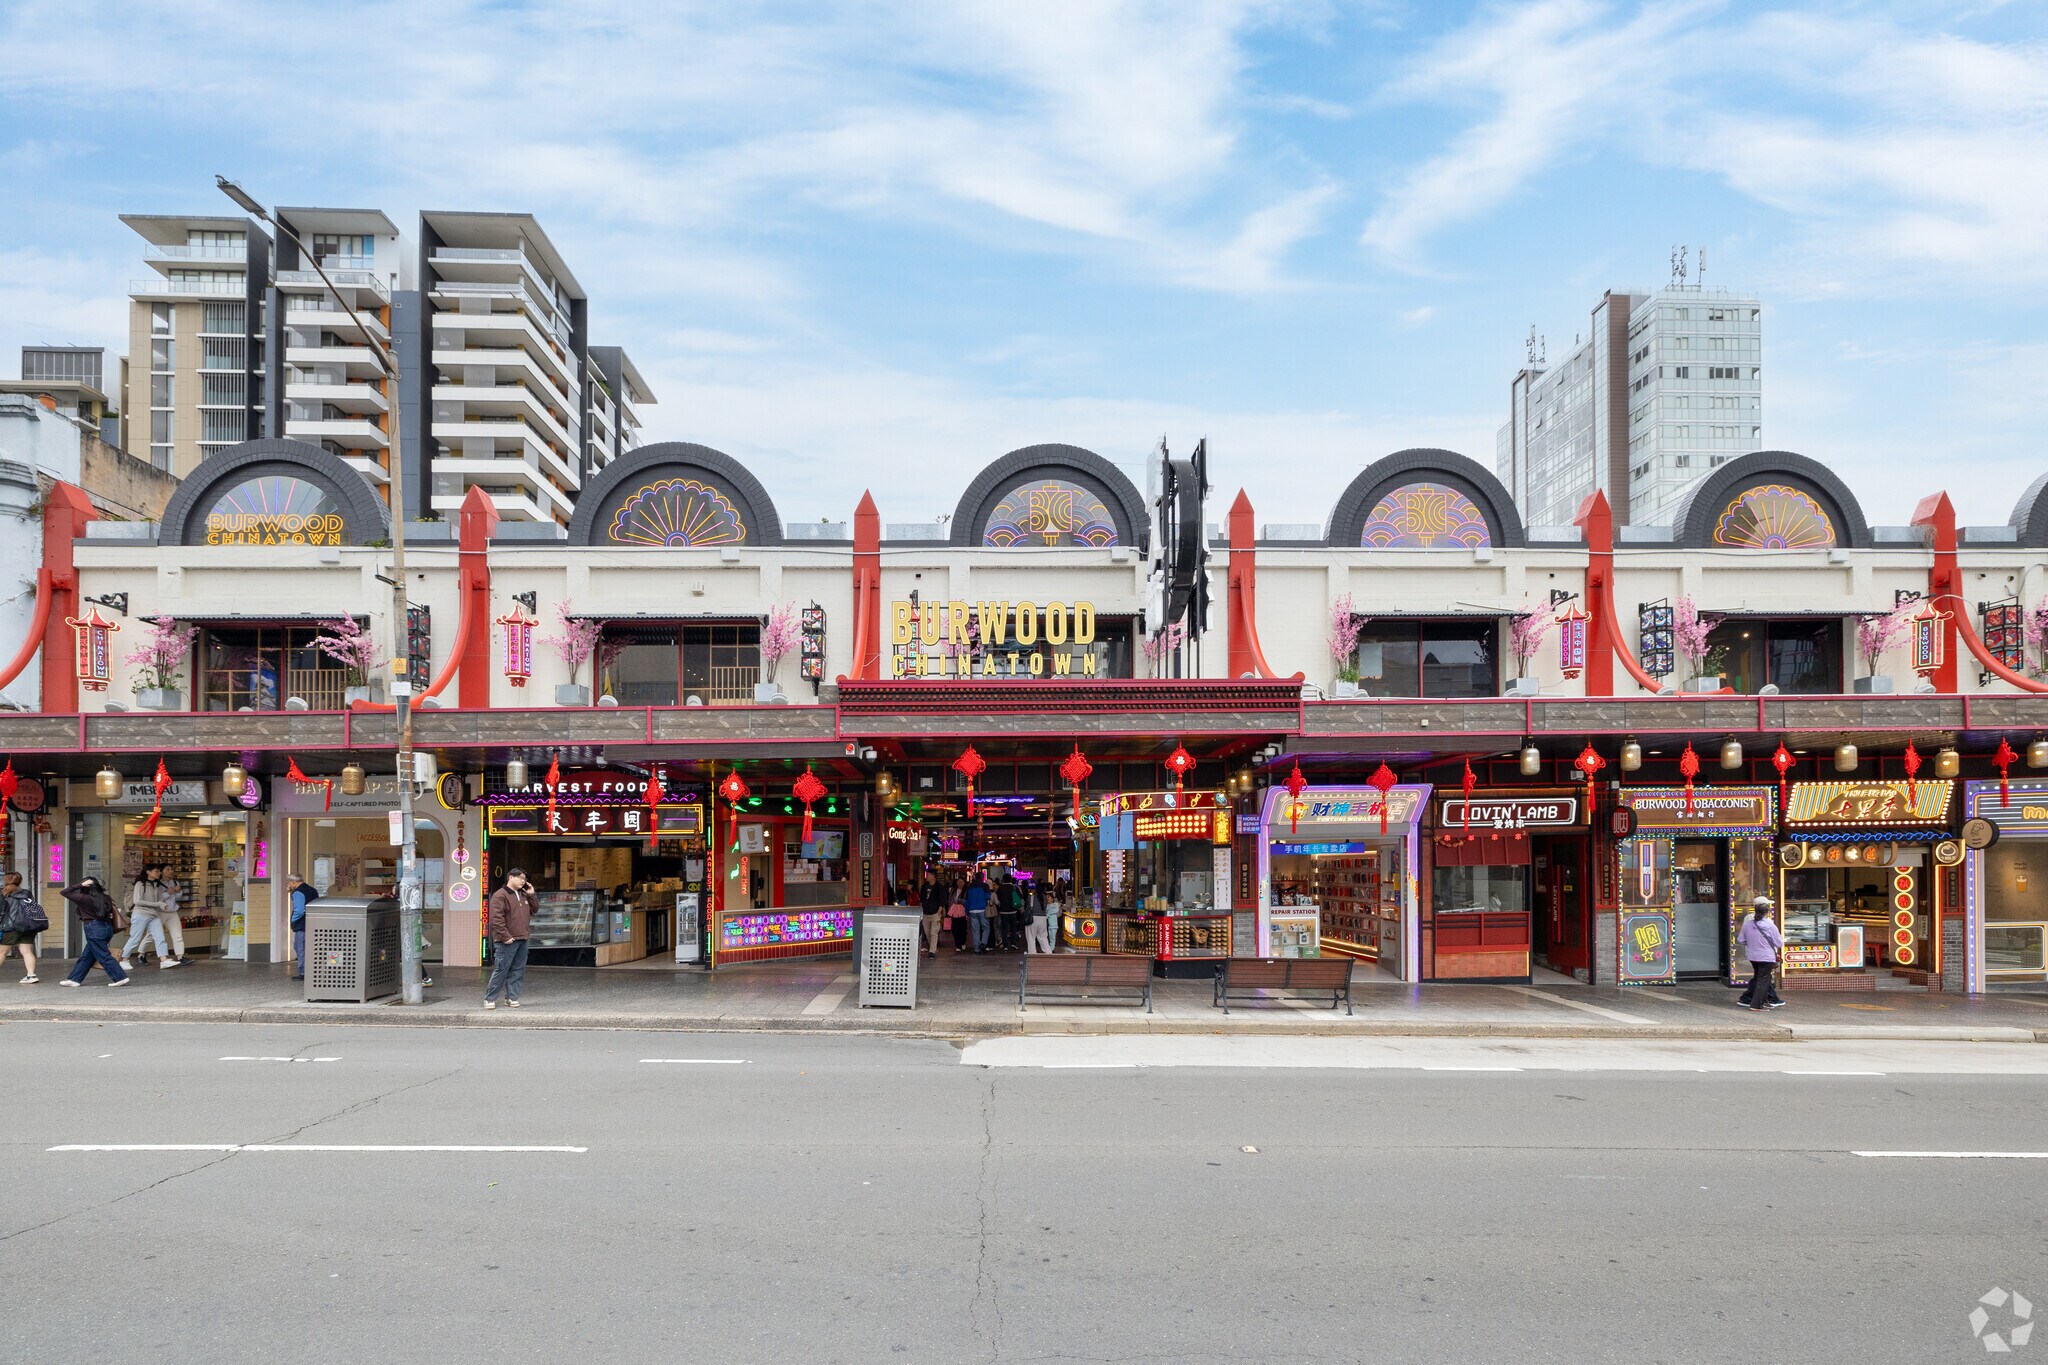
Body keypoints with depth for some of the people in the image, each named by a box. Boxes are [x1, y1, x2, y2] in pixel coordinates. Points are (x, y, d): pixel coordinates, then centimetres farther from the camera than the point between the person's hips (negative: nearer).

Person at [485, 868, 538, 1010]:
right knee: (501, 970, -6)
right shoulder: (500, 895, -9)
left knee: (518, 971, 8)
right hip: (507, 941, -8)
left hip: (522, 940, 8)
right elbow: (496, 918, -16)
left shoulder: (523, 895, 18)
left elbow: (535, 908, 21)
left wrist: (531, 894, 8)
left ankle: (512, 997, 13)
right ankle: (490, 998, 2)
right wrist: (505, 936, -19)